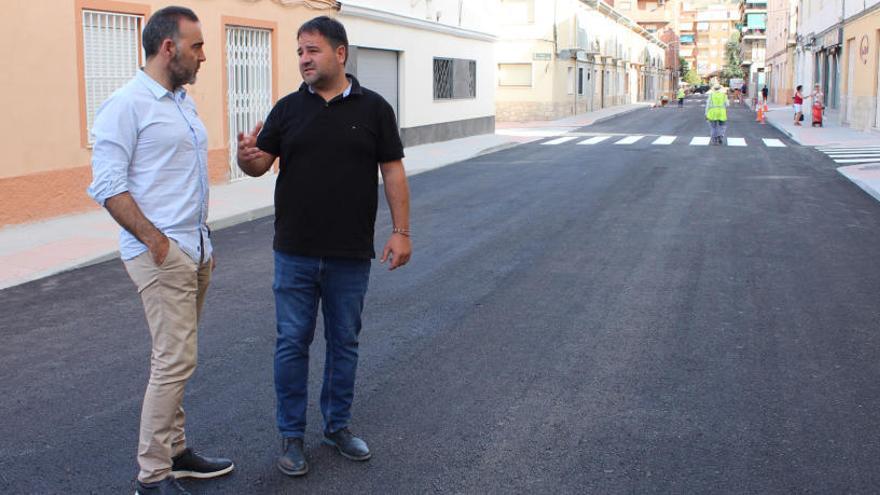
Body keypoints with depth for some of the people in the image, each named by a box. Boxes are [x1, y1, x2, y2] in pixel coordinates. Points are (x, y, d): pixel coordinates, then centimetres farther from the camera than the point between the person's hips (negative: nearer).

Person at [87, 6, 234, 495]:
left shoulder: (184, 102, 15)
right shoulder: (127, 105, -11)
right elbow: (108, 185, -15)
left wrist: (204, 238, 17)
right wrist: (155, 240, -16)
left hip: (196, 250, 8)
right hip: (161, 253, -8)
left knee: (177, 358, 14)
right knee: (175, 361, -9)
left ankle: (175, 451, 24)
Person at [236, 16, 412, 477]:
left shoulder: (373, 108, 0)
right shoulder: (288, 108, 3)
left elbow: (392, 171, 0)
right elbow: (261, 163, 1)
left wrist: (401, 230, -7)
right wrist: (246, 156, -23)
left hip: (351, 256, 0)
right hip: (295, 253, 1)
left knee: (344, 342, 12)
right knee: (292, 343, 5)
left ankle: (338, 425, 28)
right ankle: (291, 434, 18)